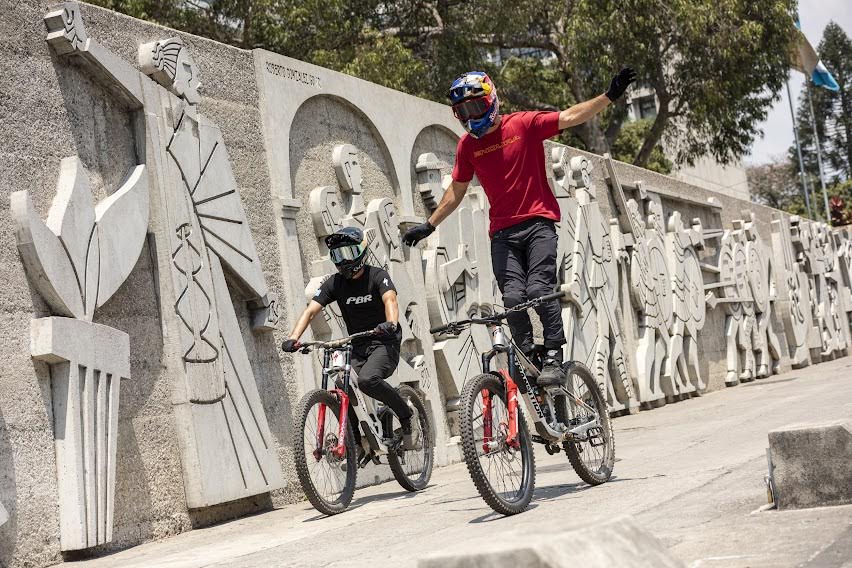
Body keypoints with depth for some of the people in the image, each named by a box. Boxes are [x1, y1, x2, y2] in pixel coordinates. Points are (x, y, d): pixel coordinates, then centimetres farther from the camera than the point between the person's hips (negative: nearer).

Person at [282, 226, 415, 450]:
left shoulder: (377, 276, -8)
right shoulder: (334, 283, 3)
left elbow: (390, 300, -27)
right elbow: (310, 310, -7)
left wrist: (391, 324, -49)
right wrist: (294, 337, -24)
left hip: (383, 342, -5)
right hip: (357, 348, 5)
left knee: (367, 380, -32)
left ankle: (405, 414, -7)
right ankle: (356, 443, 0)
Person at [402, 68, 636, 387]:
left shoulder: (524, 125, -1)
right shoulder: (467, 145, 8)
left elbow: (570, 117, -7)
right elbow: (457, 191, 18)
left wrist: (610, 96, -17)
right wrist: (429, 225, 19)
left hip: (538, 222, -3)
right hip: (502, 232, 3)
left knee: (539, 289, -18)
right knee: (513, 298, -12)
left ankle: (553, 358, -11)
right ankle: (530, 360, -1)